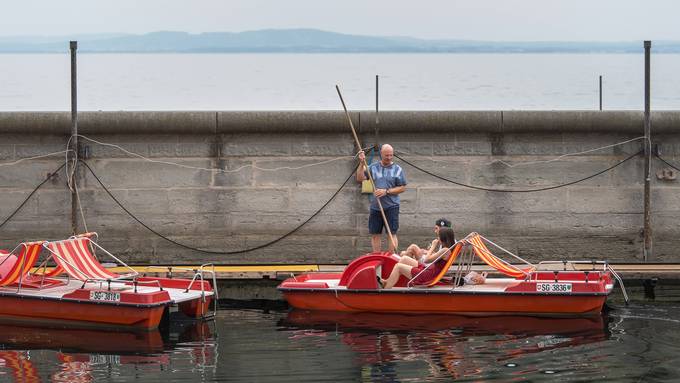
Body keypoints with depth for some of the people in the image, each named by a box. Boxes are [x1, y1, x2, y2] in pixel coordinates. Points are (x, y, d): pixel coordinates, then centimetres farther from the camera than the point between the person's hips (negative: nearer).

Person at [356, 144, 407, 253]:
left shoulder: (397, 169, 0)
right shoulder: (373, 167, 7)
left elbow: (402, 188, -2)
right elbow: (360, 178, 0)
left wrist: (386, 191, -12)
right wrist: (362, 164, -11)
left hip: (391, 206, -3)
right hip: (375, 206, 3)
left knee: (392, 233, -6)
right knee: (375, 234, 6)